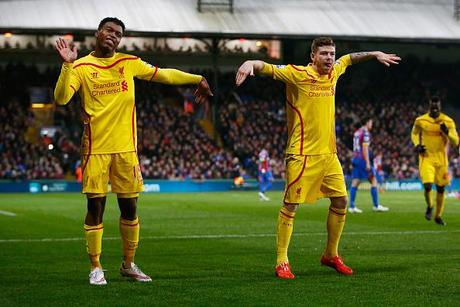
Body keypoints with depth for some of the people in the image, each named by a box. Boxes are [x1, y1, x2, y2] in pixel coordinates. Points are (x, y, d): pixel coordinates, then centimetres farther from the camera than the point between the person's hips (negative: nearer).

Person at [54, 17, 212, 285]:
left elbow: (164, 75, 18)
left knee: (130, 208, 7)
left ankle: (129, 264, 22)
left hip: (126, 148, 3)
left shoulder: (130, 63, 8)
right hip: (95, 149, -3)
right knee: (95, 206, -2)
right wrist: (67, 64, -21)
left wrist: (197, 79, 18)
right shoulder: (81, 67, 0)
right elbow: (61, 98, -12)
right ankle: (96, 268, 9)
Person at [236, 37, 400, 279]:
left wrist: (375, 54, 33)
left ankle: (331, 255, 25)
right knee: (290, 205, -5)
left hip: (329, 153, 7)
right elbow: (266, 67, -20)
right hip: (303, 153, -7)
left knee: (340, 201, 9)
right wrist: (250, 64, -40)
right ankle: (281, 262, 2)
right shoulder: (298, 74, -11)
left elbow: (349, 58, 30)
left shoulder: (333, 73, 8)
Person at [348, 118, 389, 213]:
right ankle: (376, 205, 0)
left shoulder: (356, 133, 17)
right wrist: (368, 163, -19)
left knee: (355, 182, 4)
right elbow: (365, 148, -16)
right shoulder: (365, 133, -10)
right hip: (362, 159, -8)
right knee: (373, 180, 0)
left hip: (355, 159, 8)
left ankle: (351, 206, 0)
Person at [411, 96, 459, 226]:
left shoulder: (448, 121, -5)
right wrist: (417, 145, -5)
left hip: (441, 158, 1)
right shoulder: (420, 121, -4)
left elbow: (455, 142, -4)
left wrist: (447, 132, -23)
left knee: (440, 188, 7)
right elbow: (414, 134, 15)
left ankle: (438, 216, 27)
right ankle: (429, 206, 15)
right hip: (426, 157, -1)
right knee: (427, 186, -17)